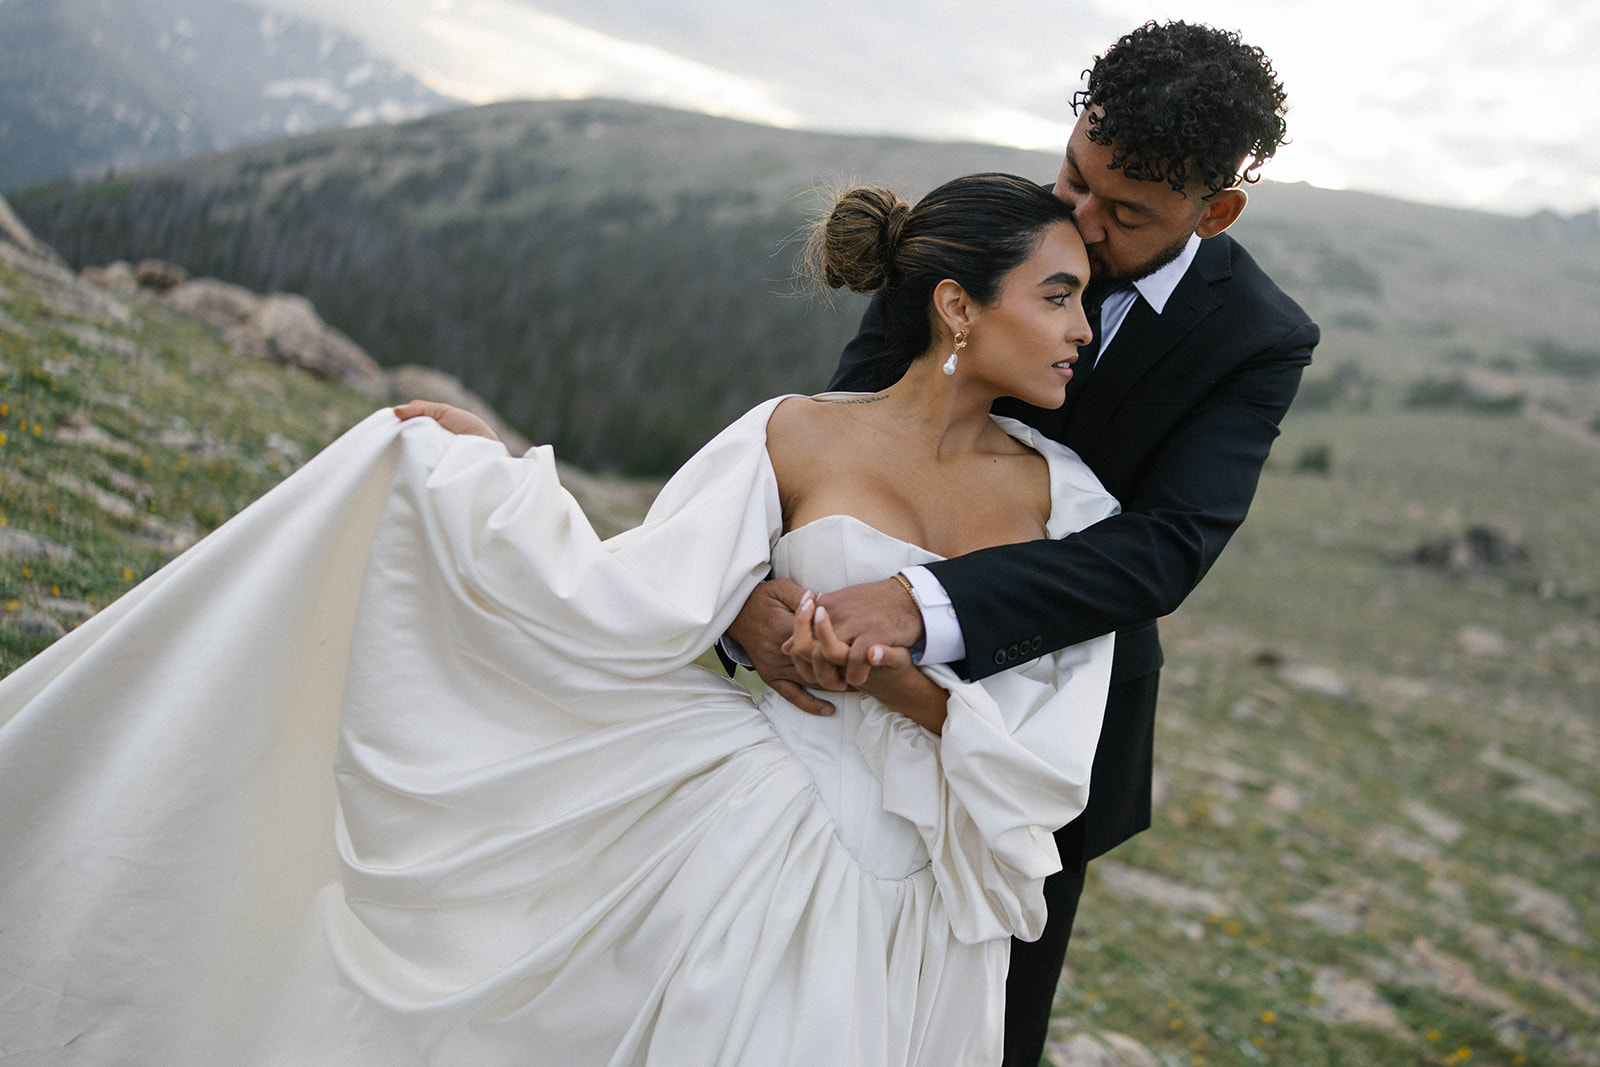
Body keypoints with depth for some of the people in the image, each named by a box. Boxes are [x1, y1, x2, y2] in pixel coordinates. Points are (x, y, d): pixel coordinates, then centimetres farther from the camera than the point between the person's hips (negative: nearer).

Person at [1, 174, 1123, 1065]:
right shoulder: (799, 439, -5)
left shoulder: (1053, 489, 0)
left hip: (924, 902, 3)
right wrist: (484, 469, -7)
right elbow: (630, 610, -8)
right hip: (776, 837, -2)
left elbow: (1057, 752, -2)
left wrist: (928, 701, -18)